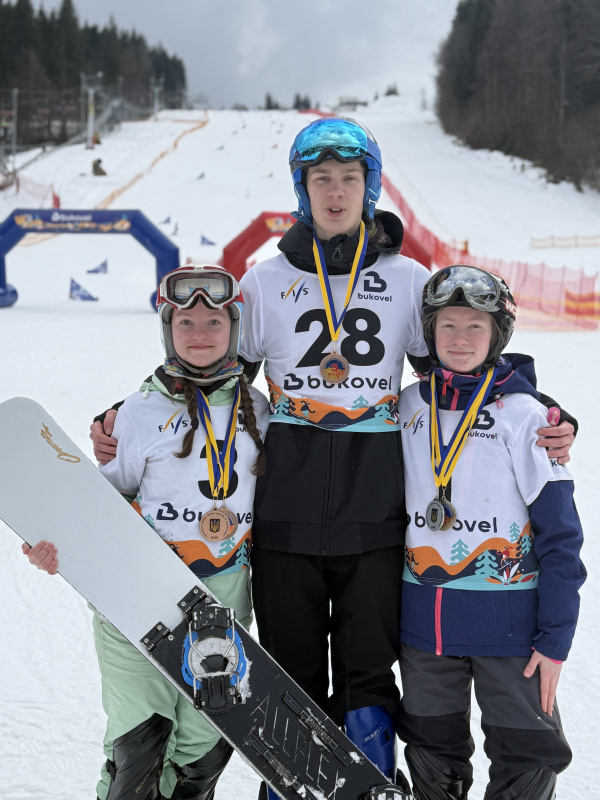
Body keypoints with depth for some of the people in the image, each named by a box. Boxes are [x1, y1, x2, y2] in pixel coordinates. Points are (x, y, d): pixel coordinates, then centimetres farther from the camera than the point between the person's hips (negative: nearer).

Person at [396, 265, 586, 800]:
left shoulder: (523, 415, -10)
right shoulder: (408, 407, 2)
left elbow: (560, 535, -9)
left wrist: (556, 638, -11)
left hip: (508, 617, -4)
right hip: (423, 618, 4)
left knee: (527, 756, 6)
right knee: (431, 750, 18)